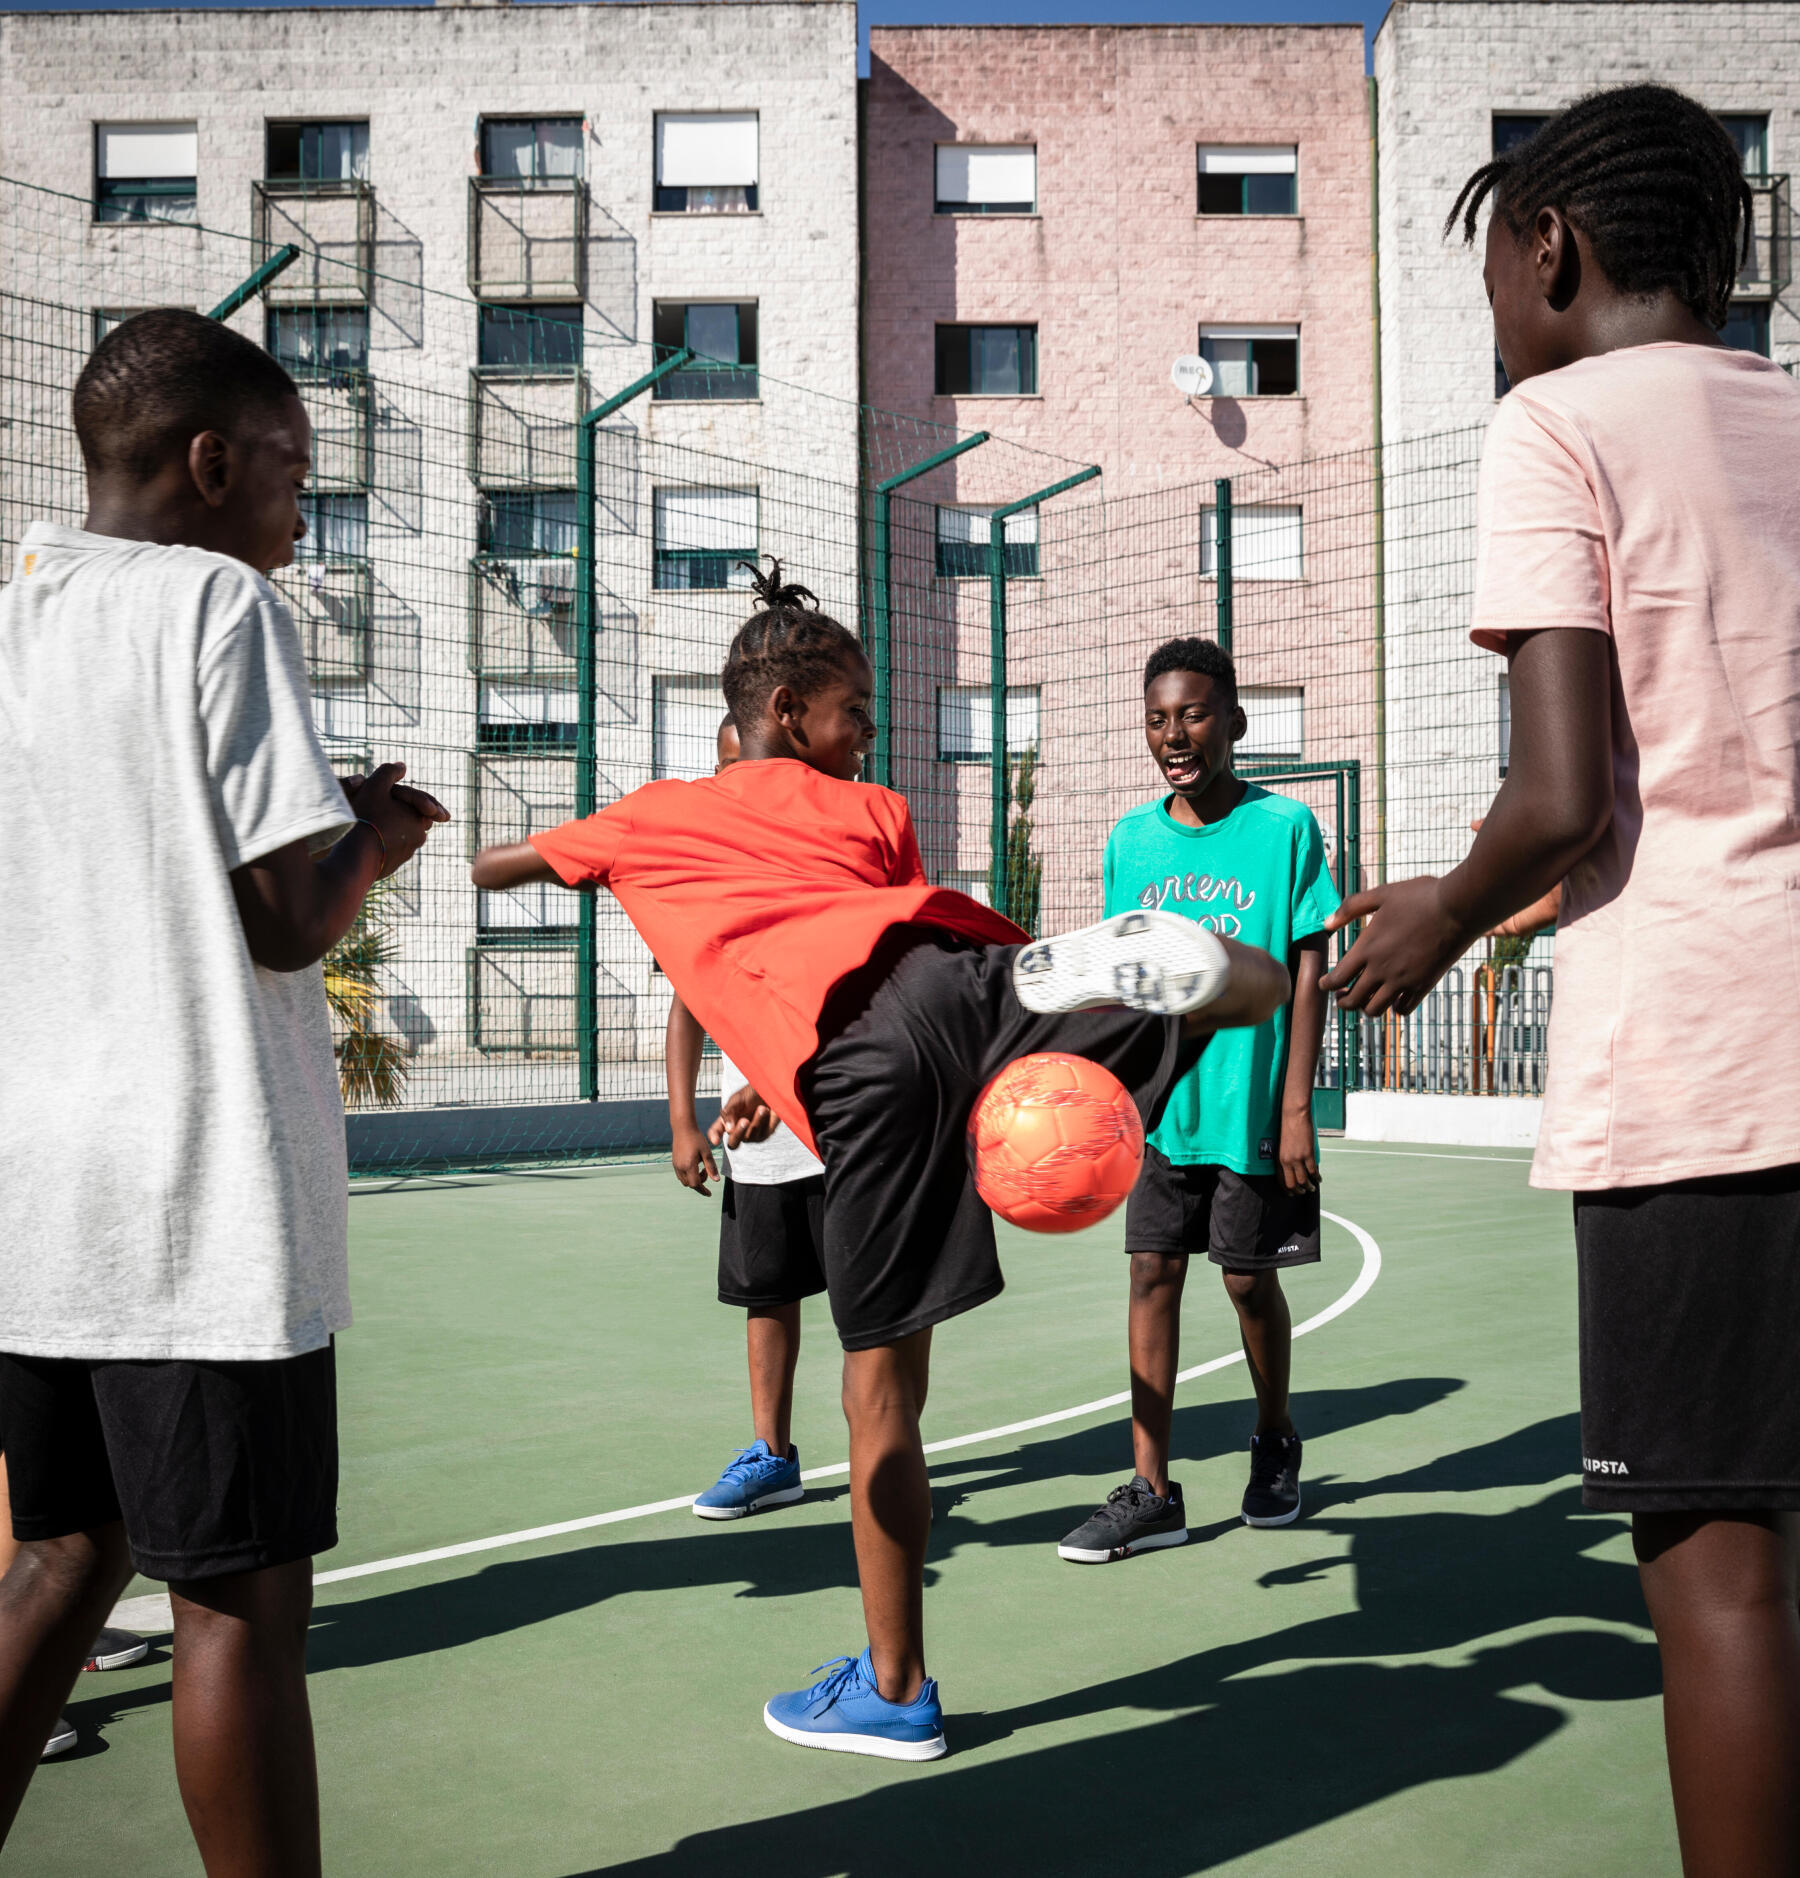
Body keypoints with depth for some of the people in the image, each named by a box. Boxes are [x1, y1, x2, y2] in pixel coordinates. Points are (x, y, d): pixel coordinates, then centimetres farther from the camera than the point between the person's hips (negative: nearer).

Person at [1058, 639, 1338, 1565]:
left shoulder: (1284, 826, -6)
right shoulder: (1130, 838, 5)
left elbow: (1308, 971, -6)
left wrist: (1295, 1108, -9)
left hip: (1252, 1103, -3)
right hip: (1158, 1103, 3)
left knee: (1249, 1277, 7)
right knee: (1153, 1272, 1)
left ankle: (1275, 1441, 34)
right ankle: (1151, 1493, 6)